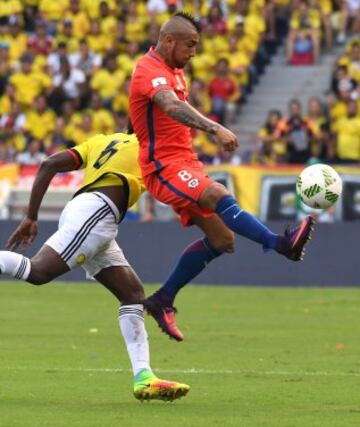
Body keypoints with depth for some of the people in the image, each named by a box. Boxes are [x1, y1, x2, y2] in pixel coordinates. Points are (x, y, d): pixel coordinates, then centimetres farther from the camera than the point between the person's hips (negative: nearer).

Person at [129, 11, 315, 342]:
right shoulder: (150, 71, -15)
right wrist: (215, 129, -48)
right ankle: (281, 243, -51)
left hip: (185, 163, 10)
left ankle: (163, 301, 13)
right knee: (219, 196, -32)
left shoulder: (175, 72, 17)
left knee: (221, 240, 5)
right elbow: (173, 107, -35)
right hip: (164, 166, -10)